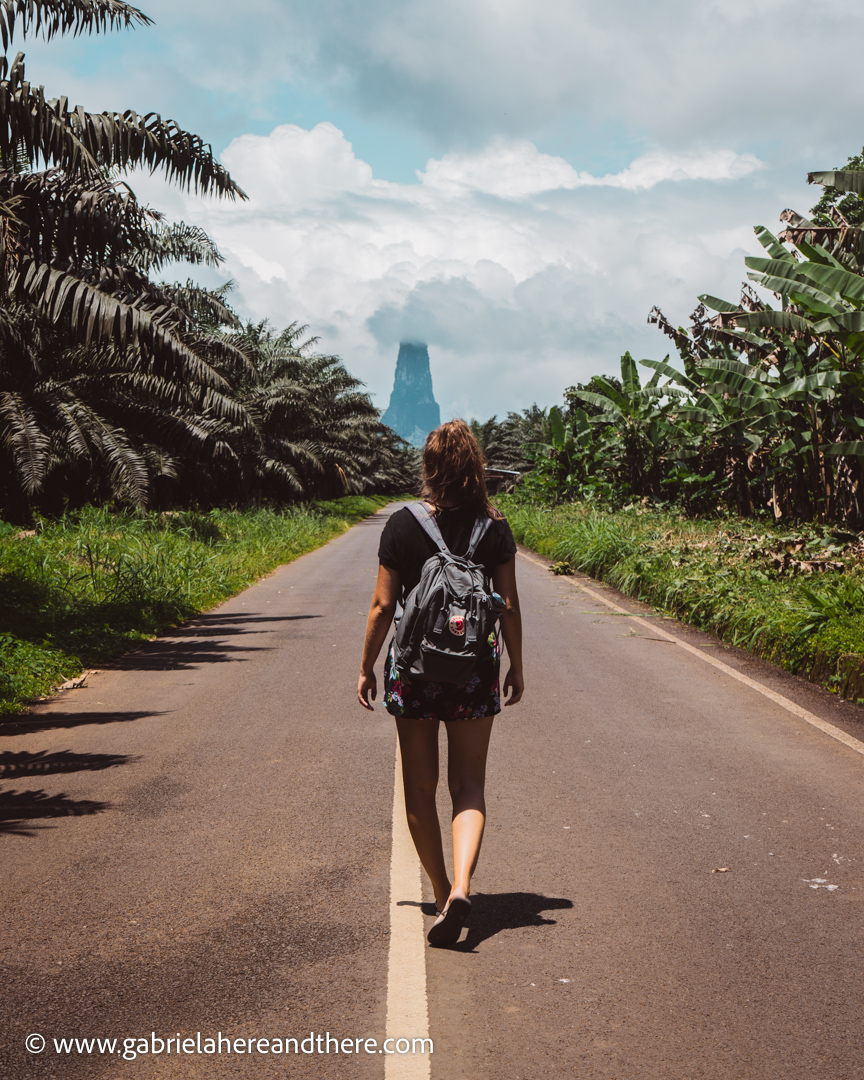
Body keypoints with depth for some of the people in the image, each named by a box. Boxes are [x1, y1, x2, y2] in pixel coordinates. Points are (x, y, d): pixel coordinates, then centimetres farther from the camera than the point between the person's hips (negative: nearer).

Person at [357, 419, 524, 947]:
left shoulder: (403, 525, -6)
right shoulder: (495, 528, -3)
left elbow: (383, 605, -4)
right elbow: (509, 605, 0)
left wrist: (366, 666, 7)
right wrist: (516, 666, 13)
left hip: (413, 666, -1)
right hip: (476, 666, 1)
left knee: (420, 787, 13)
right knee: (469, 786, 6)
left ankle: (442, 889, 23)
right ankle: (460, 888, -14)